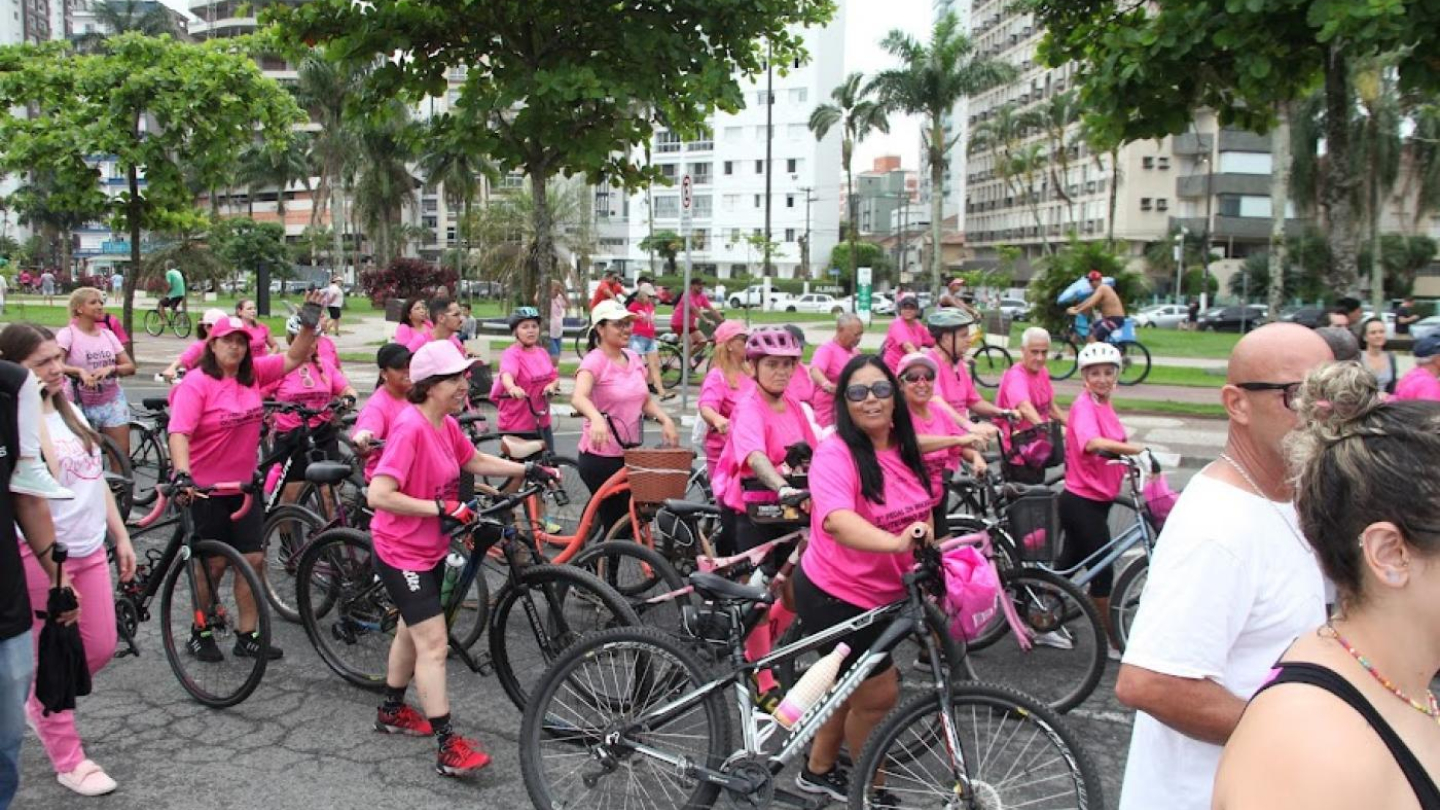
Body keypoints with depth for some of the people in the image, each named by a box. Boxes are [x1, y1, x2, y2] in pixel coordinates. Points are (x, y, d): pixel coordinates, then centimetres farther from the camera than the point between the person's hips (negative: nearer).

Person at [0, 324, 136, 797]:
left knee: (100, 649, 12)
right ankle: (68, 761, 21)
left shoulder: (69, 411, 10)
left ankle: (44, 705, 40)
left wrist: (121, 537, 15)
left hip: (89, 549, 7)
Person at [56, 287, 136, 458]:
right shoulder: (68, 334, -8)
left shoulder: (108, 334, 6)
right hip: (83, 405, -4)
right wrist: (79, 371, -37)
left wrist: (110, 369, -17)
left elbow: (130, 367, 2)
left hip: (113, 403, 4)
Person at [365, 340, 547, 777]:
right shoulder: (410, 427, -26)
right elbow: (378, 495, -31)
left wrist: (528, 470, 12)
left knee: (412, 630, 23)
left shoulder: (447, 425, -1)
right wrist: (441, 507, -30)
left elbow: (476, 461, 18)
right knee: (434, 644, -9)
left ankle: (392, 711, 43)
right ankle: (449, 748, -4)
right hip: (402, 553, -9)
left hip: (431, 549, 9)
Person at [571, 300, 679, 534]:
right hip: (600, 457, -6)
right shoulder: (595, 361, -15)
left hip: (630, 454, 7)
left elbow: (645, 400, 14)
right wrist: (596, 418, -53)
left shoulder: (634, 359, 7)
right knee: (614, 524, 0)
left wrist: (666, 420, -5)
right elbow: (578, 397, -33)